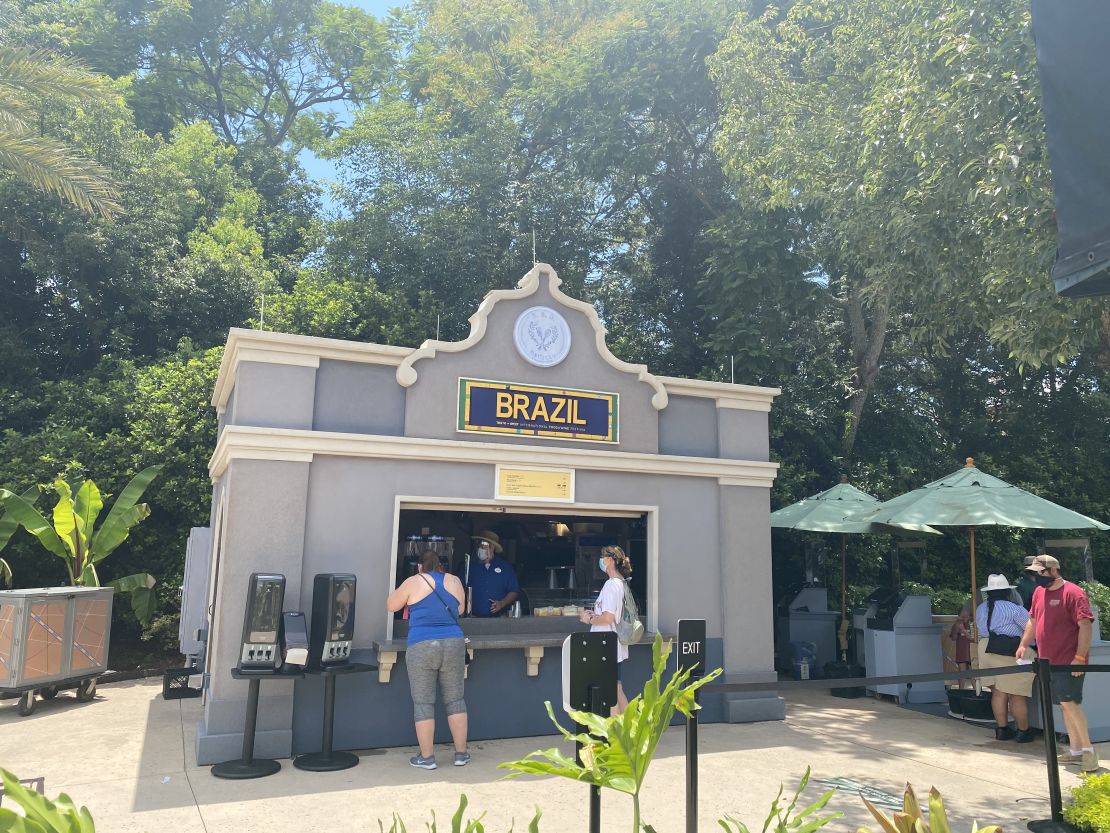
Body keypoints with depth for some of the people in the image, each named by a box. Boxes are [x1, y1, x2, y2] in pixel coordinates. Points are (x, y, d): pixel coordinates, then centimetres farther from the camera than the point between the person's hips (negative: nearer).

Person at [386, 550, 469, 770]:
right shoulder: (454, 582, 9)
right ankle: (461, 753, 17)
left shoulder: (414, 582, -2)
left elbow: (391, 605, 10)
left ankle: (427, 757, 10)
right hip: (453, 644, 3)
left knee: (423, 703, 6)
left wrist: (404, 591, 25)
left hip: (421, 647, -3)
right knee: (455, 699, 12)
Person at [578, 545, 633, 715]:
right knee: (618, 691, 15)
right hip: (618, 648, 9)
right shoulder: (622, 583, 11)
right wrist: (595, 615, 11)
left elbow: (608, 618, -25)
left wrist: (589, 619, -9)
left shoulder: (611, 584, -18)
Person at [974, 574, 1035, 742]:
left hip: (986, 651, 6)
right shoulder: (1013, 609, -8)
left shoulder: (980, 609, 13)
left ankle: (1002, 729, 15)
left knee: (998, 692, 11)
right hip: (1009, 653, -6)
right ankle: (1023, 731, 14)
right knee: (1016, 695, 3)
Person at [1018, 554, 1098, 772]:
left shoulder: (1073, 593, -13)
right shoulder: (1039, 592, 11)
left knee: (1069, 702, -12)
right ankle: (1075, 750, 19)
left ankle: (1088, 749, 1)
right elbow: (1033, 620, 21)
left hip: (1069, 662, -8)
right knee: (1064, 705, 11)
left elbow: (1085, 625, -17)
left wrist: (1079, 657, -21)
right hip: (1049, 661, 8)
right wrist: (1024, 644, 15)